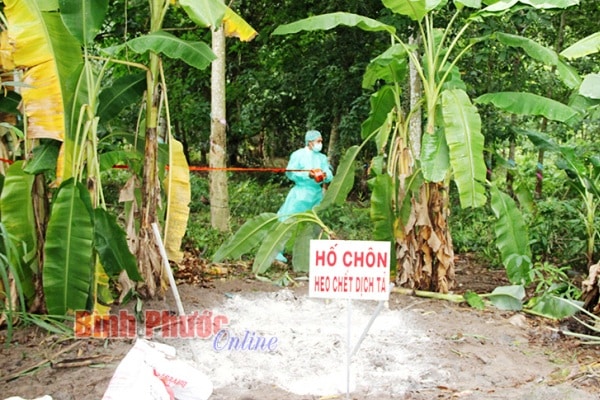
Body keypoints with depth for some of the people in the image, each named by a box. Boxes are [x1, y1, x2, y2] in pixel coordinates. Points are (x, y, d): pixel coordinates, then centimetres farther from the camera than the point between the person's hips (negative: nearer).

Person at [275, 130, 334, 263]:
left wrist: (325, 175, -17)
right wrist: (308, 175, -20)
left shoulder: (322, 157, 12)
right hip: (301, 193, -6)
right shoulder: (298, 155, -3)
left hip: (317, 195, 6)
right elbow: (290, 172, -10)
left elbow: (330, 175, 7)